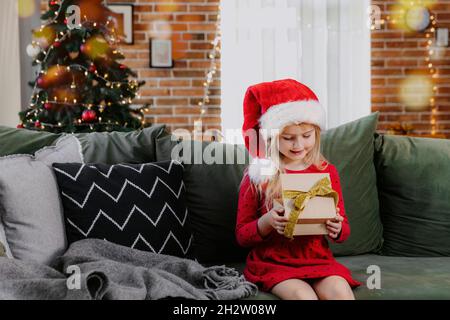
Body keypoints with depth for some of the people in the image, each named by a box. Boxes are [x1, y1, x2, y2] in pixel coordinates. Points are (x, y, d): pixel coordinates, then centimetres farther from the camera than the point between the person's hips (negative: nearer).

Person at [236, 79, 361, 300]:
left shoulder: (326, 171, 4)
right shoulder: (258, 176, -3)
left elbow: (344, 231, 10)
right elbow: (242, 236, 0)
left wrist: (337, 229, -14)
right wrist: (267, 221, -20)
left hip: (317, 259, 2)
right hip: (272, 263, -2)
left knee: (341, 292, -26)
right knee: (303, 295, -29)